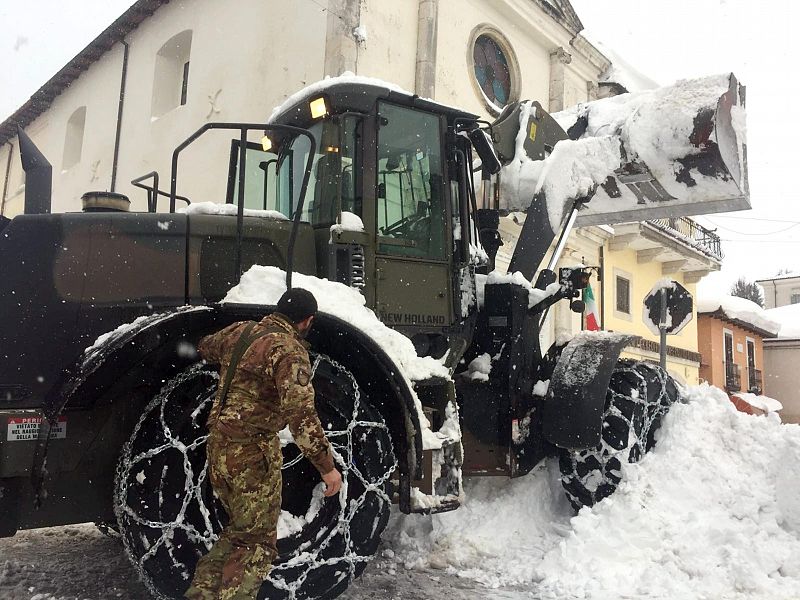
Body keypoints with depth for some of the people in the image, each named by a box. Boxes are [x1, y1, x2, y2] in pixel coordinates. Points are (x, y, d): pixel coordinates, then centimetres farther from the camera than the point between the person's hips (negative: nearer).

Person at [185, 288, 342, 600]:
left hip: (218, 446, 8)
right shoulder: (289, 349, -18)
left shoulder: (238, 331, 5)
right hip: (253, 452, -8)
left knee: (239, 528, 24)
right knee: (257, 541, 6)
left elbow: (205, 348, 27)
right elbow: (300, 414, -26)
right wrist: (326, 465, -21)